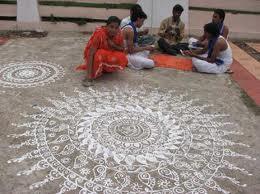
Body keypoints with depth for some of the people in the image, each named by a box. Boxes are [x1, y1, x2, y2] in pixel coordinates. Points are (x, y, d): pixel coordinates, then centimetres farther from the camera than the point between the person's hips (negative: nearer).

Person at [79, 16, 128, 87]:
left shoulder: (118, 33, -17)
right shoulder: (99, 33, -31)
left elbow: (122, 49, -3)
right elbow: (90, 54, -35)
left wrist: (114, 46, -27)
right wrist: (88, 75, -42)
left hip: (109, 55, 5)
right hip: (97, 54, -4)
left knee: (122, 59, -23)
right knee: (99, 56, -38)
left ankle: (105, 68, 1)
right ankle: (92, 76, -16)